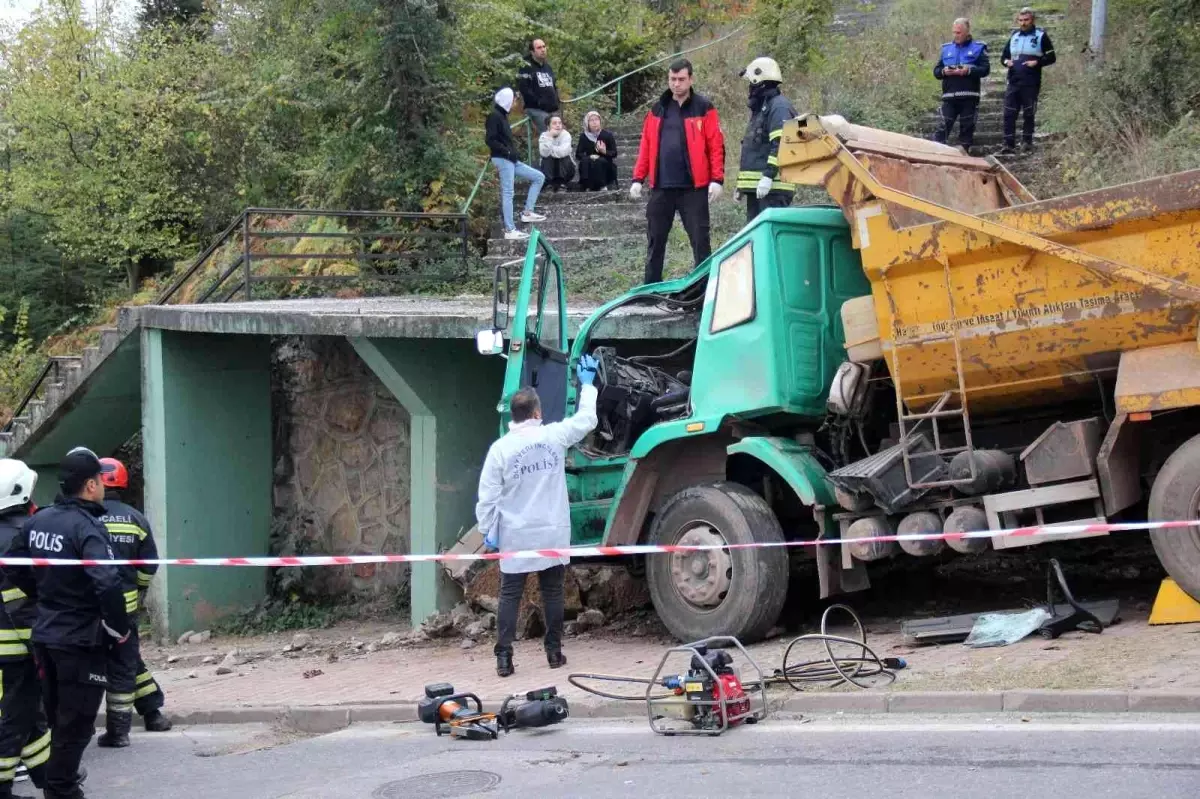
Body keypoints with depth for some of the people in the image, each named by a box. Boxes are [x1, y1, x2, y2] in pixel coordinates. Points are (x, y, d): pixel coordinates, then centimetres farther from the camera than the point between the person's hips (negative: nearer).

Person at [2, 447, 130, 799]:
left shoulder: (38, 519, 3)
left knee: (57, 715, 22)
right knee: (76, 721, 3)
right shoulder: (86, 526, -21)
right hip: (80, 638, -8)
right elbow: (107, 583, -32)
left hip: (45, 633, 8)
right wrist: (119, 627, -19)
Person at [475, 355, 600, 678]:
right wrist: (587, 384, 26)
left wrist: (487, 531, 2)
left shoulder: (501, 448, -9)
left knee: (510, 595, 2)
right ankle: (554, 652, 16)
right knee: (552, 592, 11)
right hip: (553, 533, 1)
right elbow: (586, 420, 13)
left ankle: (504, 658, -4)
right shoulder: (554, 436, -5)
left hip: (516, 536, -1)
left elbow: (488, 495, -8)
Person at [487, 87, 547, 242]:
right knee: (507, 193, -10)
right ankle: (510, 230, -9)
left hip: (510, 160, 10)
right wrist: (508, 152, -18)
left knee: (539, 177, 11)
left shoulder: (502, 116, 18)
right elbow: (490, 140, -19)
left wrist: (513, 153, 7)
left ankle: (527, 212, 7)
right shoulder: (494, 116, -11)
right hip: (502, 159, -10)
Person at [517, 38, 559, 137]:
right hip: (536, 109, -8)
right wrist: (538, 102, -20)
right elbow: (524, 88, -16)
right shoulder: (526, 66, -5)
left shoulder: (547, 66, 20)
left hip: (551, 110, 8)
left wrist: (556, 102, 12)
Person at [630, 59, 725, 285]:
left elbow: (716, 146, -5)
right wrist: (638, 179, 4)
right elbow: (646, 146, 12)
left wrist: (717, 179, -13)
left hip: (693, 187, -4)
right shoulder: (657, 109, 13)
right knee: (655, 240, 8)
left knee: (700, 240, 0)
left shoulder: (703, 108, 1)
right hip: (661, 187, 4)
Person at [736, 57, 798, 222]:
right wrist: (742, 183, 26)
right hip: (755, 186, 11)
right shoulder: (761, 108, 24)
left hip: (772, 187, -11)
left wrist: (768, 176, -26)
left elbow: (780, 146, -20)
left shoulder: (779, 106, -9)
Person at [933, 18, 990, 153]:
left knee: (967, 128, 5)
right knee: (943, 127, -7)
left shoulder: (978, 48, 6)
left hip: (969, 97, -1)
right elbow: (936, 71, 13)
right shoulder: (946, 48, 15)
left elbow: (985, 69, -4)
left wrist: (969, 70, -18)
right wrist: (944, 72, -9)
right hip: (949, 96, 1)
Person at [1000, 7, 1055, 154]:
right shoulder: (1014, 36, 13)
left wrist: (1037, 62, -18)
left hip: (1031, 83, -4)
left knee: (1028, 114, 5)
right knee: (1009, 114, -2)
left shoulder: (1041, 36, -1)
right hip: (1013, 82, 4)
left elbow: (1051, 57, -1)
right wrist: (1006, 61, -2)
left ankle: (1027, 141, 17)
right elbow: (1004, 55, 21)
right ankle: (1009, 144, 0)